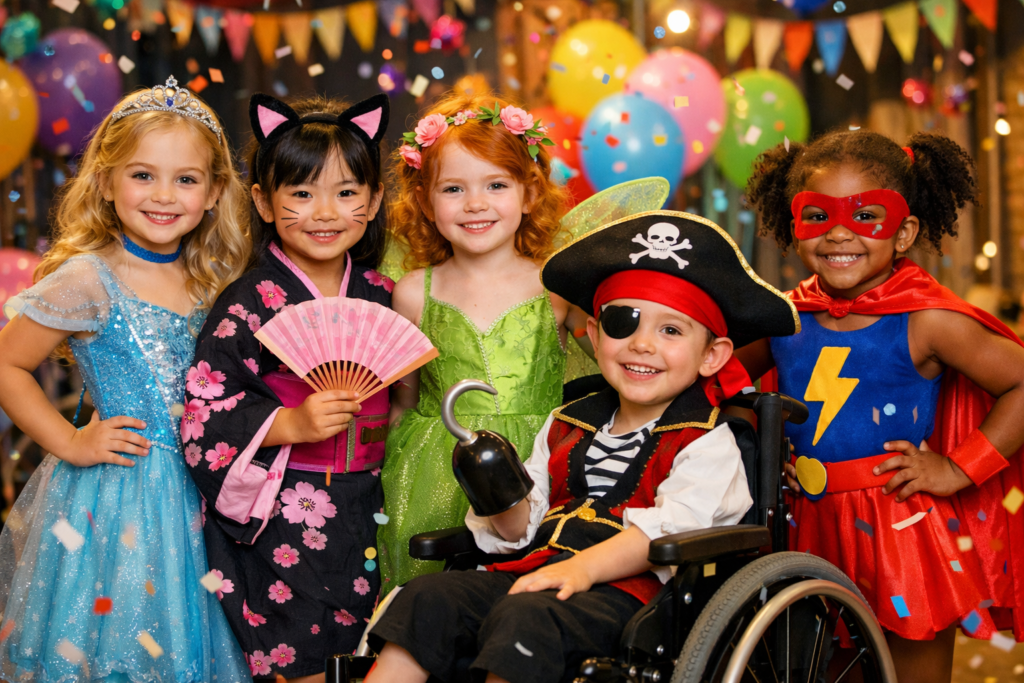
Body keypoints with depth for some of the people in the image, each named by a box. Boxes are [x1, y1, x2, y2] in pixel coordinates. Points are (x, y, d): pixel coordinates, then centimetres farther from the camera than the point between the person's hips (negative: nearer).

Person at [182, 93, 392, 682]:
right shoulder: (249, 306, -11)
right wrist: (291, 423, -24)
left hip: (367, 510, 5)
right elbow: (204, 417, -14)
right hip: (282, 516, -4)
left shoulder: (381, 297, 5)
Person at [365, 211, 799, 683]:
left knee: (524, 618, -34)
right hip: (535, 570, 7)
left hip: (625, 587, -6)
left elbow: (672, 527, -14)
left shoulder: (707, 441, 4)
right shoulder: (566, 425, 22)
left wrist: (585, 566, -28)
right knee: (427, 598, -16)